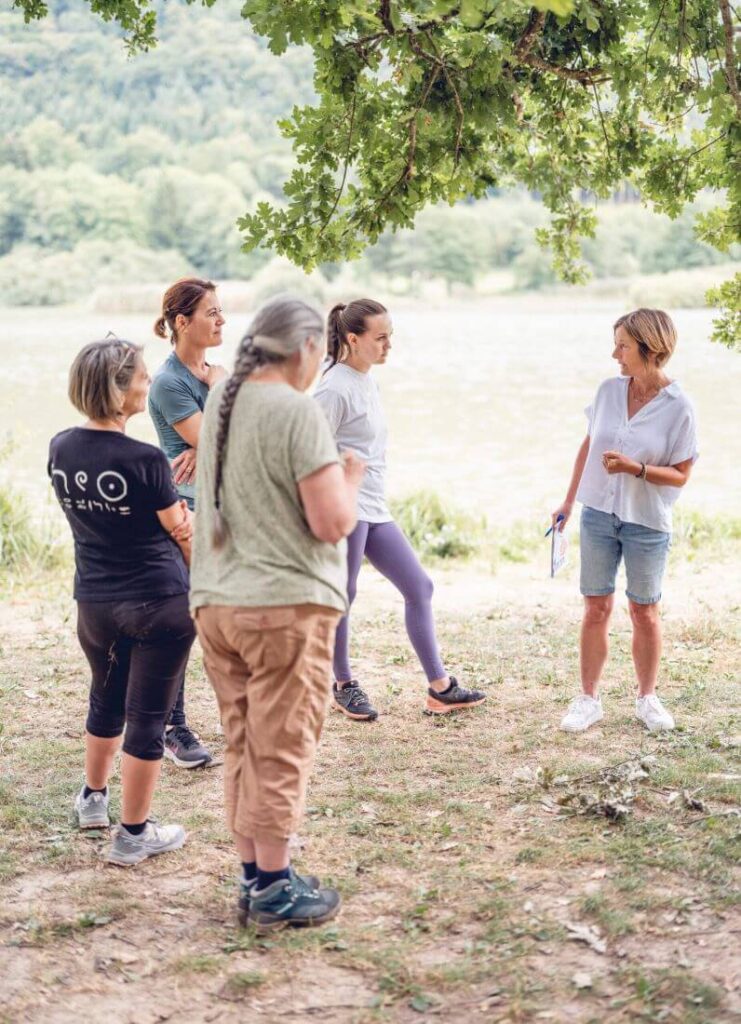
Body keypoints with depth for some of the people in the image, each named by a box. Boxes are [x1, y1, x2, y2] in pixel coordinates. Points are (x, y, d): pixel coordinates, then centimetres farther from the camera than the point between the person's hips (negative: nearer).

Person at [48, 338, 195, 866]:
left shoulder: (61, 449, -1)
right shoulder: (145, 460, -19)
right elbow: (183, 534, -7)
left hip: (94, 601, 6)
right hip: (160, 603, -6)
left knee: (105, 702, 27)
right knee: (147, 718, 5)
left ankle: (94, 798, 45)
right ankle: (134, 835, 14)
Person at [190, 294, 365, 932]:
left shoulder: (220, 405, 10)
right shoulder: (297, 412, -14)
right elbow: (333, 522, -16)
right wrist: (351, 475, 1)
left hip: (216, 603, 7)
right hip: (286, 604, -7)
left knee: (243, 748, 14)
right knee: (281, 752, 2)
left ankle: (253, 877, 23)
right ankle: (274, 890, 11)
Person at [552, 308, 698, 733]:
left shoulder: (679, 407, -13)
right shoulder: (609, 391, -1)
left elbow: (680, 475, -10)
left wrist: (636, 469, -25)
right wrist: (569, 502, 14)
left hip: (647, 523, -3)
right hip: (598, 514, 3)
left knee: (645, 613, 10)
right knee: (596, 608, 8)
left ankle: (647, 697, 27)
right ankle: (589, 699, 17)